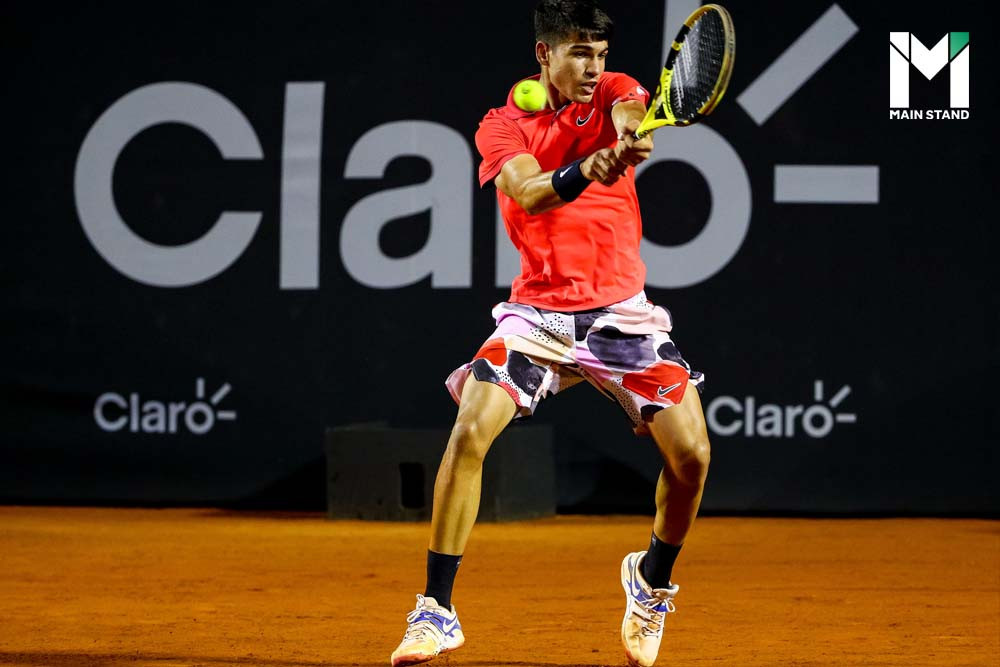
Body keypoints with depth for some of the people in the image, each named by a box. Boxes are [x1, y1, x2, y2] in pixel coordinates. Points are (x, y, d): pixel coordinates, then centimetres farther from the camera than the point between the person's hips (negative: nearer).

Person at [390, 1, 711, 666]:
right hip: (539, 311, -1)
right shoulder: (502, 125, -2)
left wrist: (628, 137, -48)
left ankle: (652, 580, 19)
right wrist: (590, 168, -43)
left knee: (692, 453, -10)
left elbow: (631, 115, -23)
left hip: (621, 311, 1)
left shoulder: (614, 93, 2)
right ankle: (436, 612, -10)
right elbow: (529, 193, -22)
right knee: (469, 435, -20)